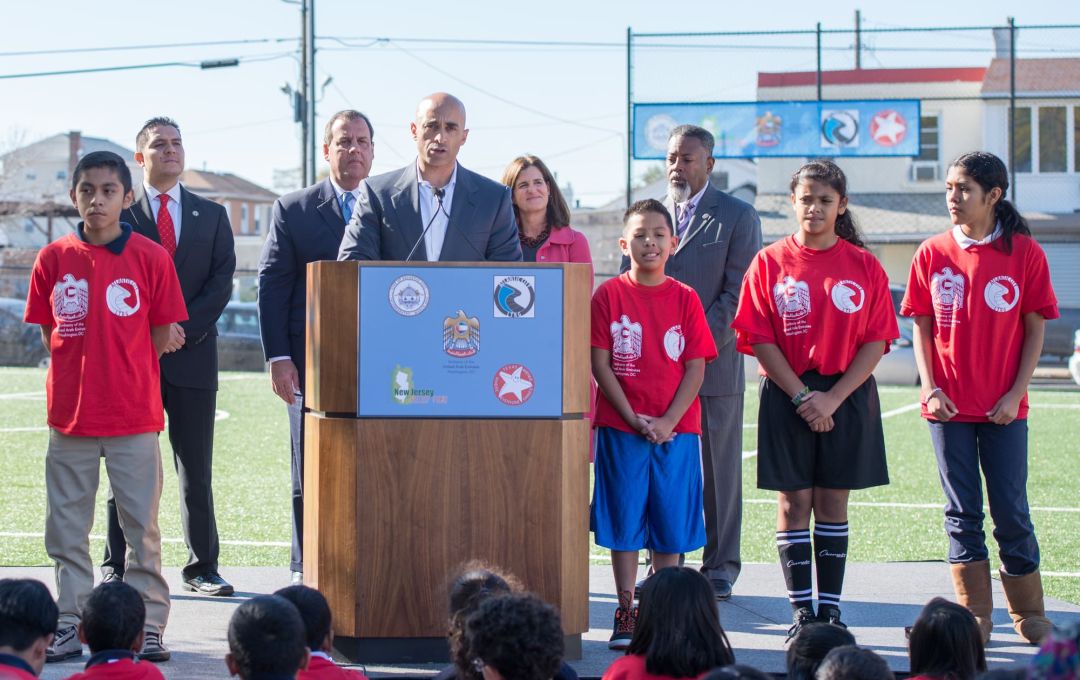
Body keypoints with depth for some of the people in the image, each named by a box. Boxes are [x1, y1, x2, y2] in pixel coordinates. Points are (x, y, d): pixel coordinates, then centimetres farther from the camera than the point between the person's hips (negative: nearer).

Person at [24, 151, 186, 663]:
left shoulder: (150, 257, -2)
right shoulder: (53, 259, 3)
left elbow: (161, 337, 4)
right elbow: (48, 334, 9)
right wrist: (86, 368, 2)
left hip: (134, 417, -2)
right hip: (69, 415, 2)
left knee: (142, 528, 2)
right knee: (67, 530, 7)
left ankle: (148, 627, 9)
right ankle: (70, 625, 15)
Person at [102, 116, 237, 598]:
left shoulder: (212, 216, 14)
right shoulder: (120, 213, 7)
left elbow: (222, 282, 4)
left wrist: (186, 328, -9)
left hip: (193, 356, 2)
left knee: (197, 471, 3)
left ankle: (202, 567, 9)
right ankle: (117, 568, 6)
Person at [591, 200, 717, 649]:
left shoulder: (685, 299, 4)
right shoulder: (609, 295, 0)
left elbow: (695, 367, 0)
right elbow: (600, 363, -3)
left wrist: (668, 420, -11)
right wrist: (633, 418, -10)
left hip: (676, 428, 1)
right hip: (621, 428, -1)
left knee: (671, 526, 5)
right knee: (624, 521, 2)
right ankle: (626, 613, 10)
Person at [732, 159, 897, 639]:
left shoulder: (863, 266, 2)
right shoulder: (770, 262, 1)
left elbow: (876, 341, -2)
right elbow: (760, 339, -3)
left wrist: (833, 398, -12)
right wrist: (802, 396, -12)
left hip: (847, 396, 1)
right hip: (787, 396, -1)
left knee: (833, 502, 5)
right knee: (794, 502, 1)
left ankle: (831, 608, 11)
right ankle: (802, 612, 6)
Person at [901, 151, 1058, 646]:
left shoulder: (1024, 253, -2)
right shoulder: (933, 253, 3)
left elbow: (1035, 329, 0)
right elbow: (921, 326, 7)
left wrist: (1016, 394, -8)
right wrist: (929, 388, -5)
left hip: (1003, 409, -2)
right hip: (949, 406, 2)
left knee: (1011, 512, 2)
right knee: (962, 513, 4)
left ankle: (1029, 613, 16)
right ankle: (975, 616, 11)